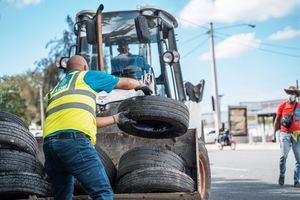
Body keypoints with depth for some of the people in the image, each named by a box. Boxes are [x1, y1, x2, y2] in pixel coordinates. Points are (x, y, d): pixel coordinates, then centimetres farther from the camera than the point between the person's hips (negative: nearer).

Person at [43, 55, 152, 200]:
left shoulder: (56, 89, 34)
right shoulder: (86, 76, 18)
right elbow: (126, 83, 28)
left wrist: (116, 118, 45)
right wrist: (141, 85, 49)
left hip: (49, 142, 7)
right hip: (74, 139, -7)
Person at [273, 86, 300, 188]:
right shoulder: (282, 105, 2)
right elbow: (277, 120, 8)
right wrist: (274, 133, 5)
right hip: (285, 133, -2)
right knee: (284, 155, -12)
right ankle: (282, 175, 12)